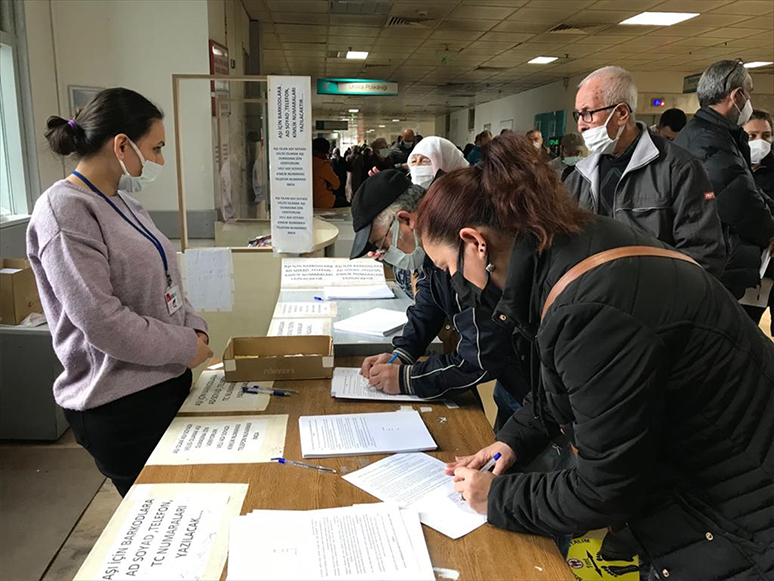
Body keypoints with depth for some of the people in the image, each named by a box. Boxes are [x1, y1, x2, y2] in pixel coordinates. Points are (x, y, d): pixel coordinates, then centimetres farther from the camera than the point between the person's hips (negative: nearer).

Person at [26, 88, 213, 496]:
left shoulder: (120, 201, 10)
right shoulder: (65, 212, -18)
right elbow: (101, 321, -23)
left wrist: (194, 327, 0)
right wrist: (186, 346, -14)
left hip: (166, 381, 8)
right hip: (121, 403, -8)